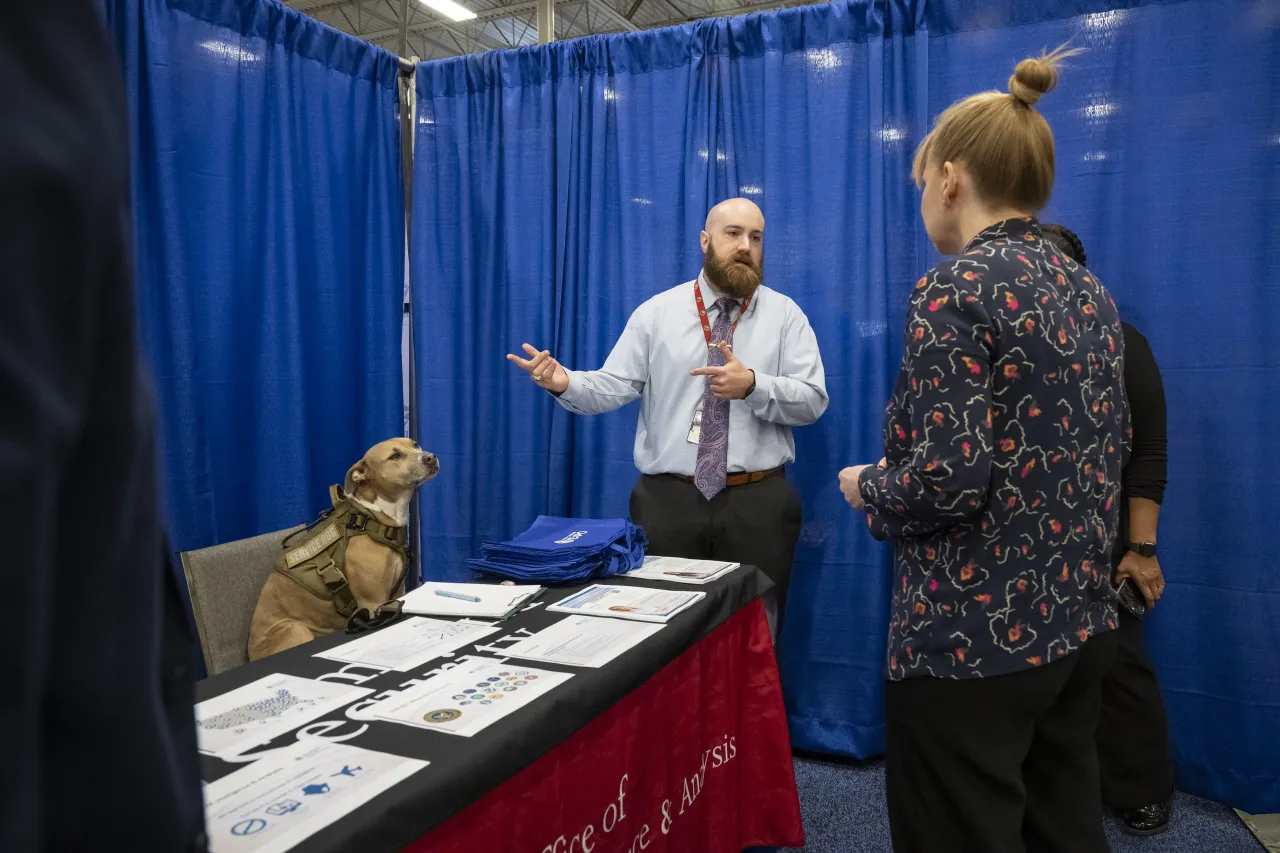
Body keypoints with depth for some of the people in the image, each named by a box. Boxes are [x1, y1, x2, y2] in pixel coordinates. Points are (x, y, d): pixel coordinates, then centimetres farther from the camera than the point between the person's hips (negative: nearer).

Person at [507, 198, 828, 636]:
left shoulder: (786, 314, 3)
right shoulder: (656, 312, 5)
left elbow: (813, 401, -5)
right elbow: (612, 386, -2)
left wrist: (752, 385, -22)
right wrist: (565, 383, -22)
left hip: (757, 502, 0)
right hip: (668, 499, 0)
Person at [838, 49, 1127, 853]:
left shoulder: (955, 290, -17)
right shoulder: (1090, 293, 8)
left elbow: (951, 478, -24)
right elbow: (1103, 451, 14)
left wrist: (866, 486, -5)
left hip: (974, 637, -8)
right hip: (1078, 621, 8)